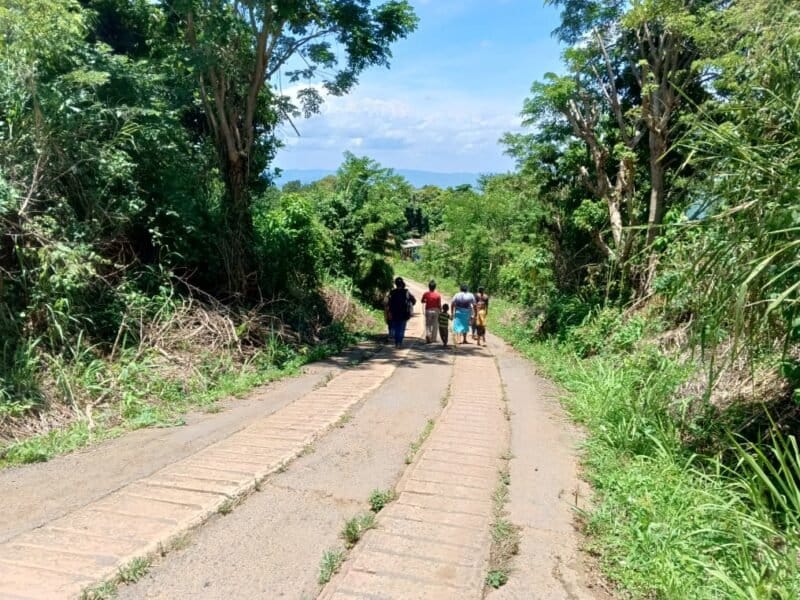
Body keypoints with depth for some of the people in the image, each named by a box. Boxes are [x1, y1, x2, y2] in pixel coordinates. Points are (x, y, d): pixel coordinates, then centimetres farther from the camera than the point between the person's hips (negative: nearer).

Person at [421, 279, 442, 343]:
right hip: (435, 310, 0)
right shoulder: (438, 295, -8)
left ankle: (427, 334, -19)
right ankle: (433, 339, 14)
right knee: (435, 325, 10)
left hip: (428, 310, 0)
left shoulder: (426, 294, -5)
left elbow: (422, 301, 11)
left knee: (427, 325, 8)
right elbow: (439, 305, -6)